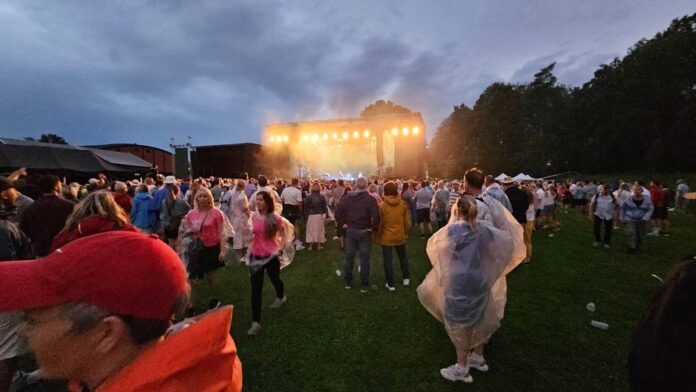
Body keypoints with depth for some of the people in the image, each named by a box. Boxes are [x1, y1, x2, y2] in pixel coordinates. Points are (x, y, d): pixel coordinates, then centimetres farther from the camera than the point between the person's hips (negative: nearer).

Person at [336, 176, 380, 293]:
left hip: (350, 231, 3)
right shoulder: (370, 199, -11)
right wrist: (373, 228, -11)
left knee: (349, 257, 15)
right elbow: (376, 215, -23)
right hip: (364, 232, -3)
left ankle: (348, 282, 27)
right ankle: (364, 285, 15)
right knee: (364, 259, 8)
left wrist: (342, 224, 2)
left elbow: (338, 210, -6)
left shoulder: (347, 197, 0)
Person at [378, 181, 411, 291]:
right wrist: (406, 233, 16)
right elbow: (407, 221, 1)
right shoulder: (403, 204, -5)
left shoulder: (381, 205, -14)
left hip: (386, 237, -3)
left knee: (387, 260, 8)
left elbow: (379, 223, -10)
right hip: (400, 236, 3)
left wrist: (378, 236, 4)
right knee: (403, 257, 23)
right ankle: (406, 278, 33)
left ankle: (390, 284, 15)